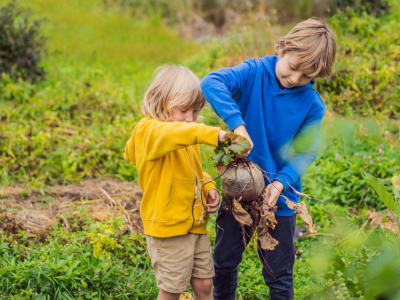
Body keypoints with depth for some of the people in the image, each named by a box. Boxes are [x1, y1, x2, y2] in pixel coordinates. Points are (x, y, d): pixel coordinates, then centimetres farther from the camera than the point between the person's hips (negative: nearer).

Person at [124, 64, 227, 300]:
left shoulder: (189, 139, 13)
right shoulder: (148, 131, -16)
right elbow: (172, 133, -40)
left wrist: (208, 187, 4)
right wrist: (214, 134, -51)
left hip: (196, 225, 8)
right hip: (167, 226, -7)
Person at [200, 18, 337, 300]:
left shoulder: (312, 105, -10)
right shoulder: (254, 73, -13)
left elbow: (305, 152, -6)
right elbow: (211, 82, -29)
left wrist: (281, 183, -24)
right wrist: (236, 123, -41)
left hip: (278, 199, -1)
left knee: (279, 276, 11)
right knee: (224, 262, 18)